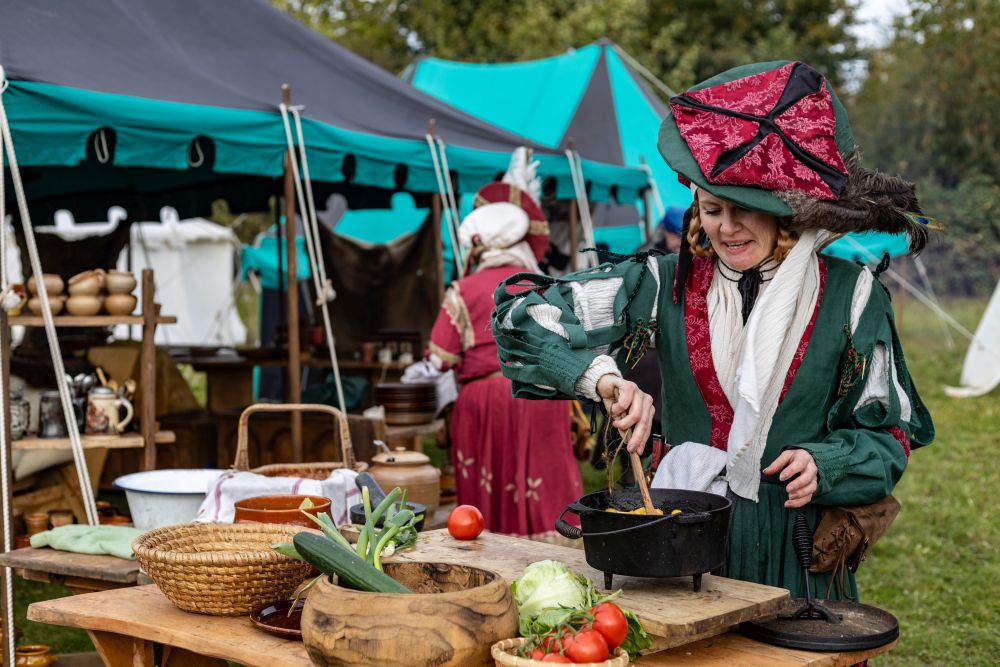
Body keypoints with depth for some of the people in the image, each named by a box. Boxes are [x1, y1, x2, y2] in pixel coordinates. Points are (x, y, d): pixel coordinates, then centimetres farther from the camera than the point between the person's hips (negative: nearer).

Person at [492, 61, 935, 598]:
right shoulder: (665, 285, -4)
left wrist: (824, 465, -16)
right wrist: (602, 375, -23)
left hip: (797, 547, 0)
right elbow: (519, 311, -8)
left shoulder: (851, 295, -4)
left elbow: (889, 431, 4)